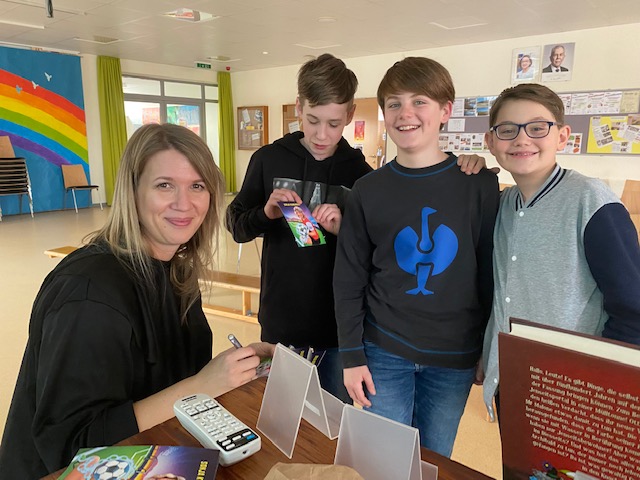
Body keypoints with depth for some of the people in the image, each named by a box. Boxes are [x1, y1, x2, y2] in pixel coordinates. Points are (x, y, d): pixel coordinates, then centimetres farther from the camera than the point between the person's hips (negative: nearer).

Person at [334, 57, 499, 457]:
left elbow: (492, 272, 0)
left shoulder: (479, 184, -4)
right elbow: (349, 280, 0)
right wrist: (352, 355, -2)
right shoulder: (368, 191, -2)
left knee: (434, 460, 16)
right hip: (384, 354, 0)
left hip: (455, 358, 0)